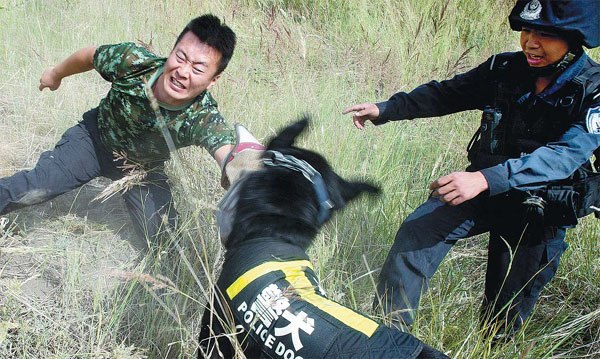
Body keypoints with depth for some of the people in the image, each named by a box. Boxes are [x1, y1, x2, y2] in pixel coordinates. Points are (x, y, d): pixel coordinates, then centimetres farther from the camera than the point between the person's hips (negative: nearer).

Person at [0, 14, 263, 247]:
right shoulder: (133, 60, -33)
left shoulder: (204, 119, -38)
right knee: (34, 189, -18)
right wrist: (56, 74, 10)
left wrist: (240, 166, -85)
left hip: (143, 167, 1)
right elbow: (89, 56, -10)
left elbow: (229, 156, -59)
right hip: (95, 139, 0)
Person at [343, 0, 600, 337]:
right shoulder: (504, 69, -5)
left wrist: (485, 179, -46)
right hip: (484, 186, 3)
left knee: (505, 311, 7)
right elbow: (446, 94, 9)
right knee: (416, 233, -18)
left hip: (542, 211, -3)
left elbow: (566, 155, -33)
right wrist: (385, 110, -4)